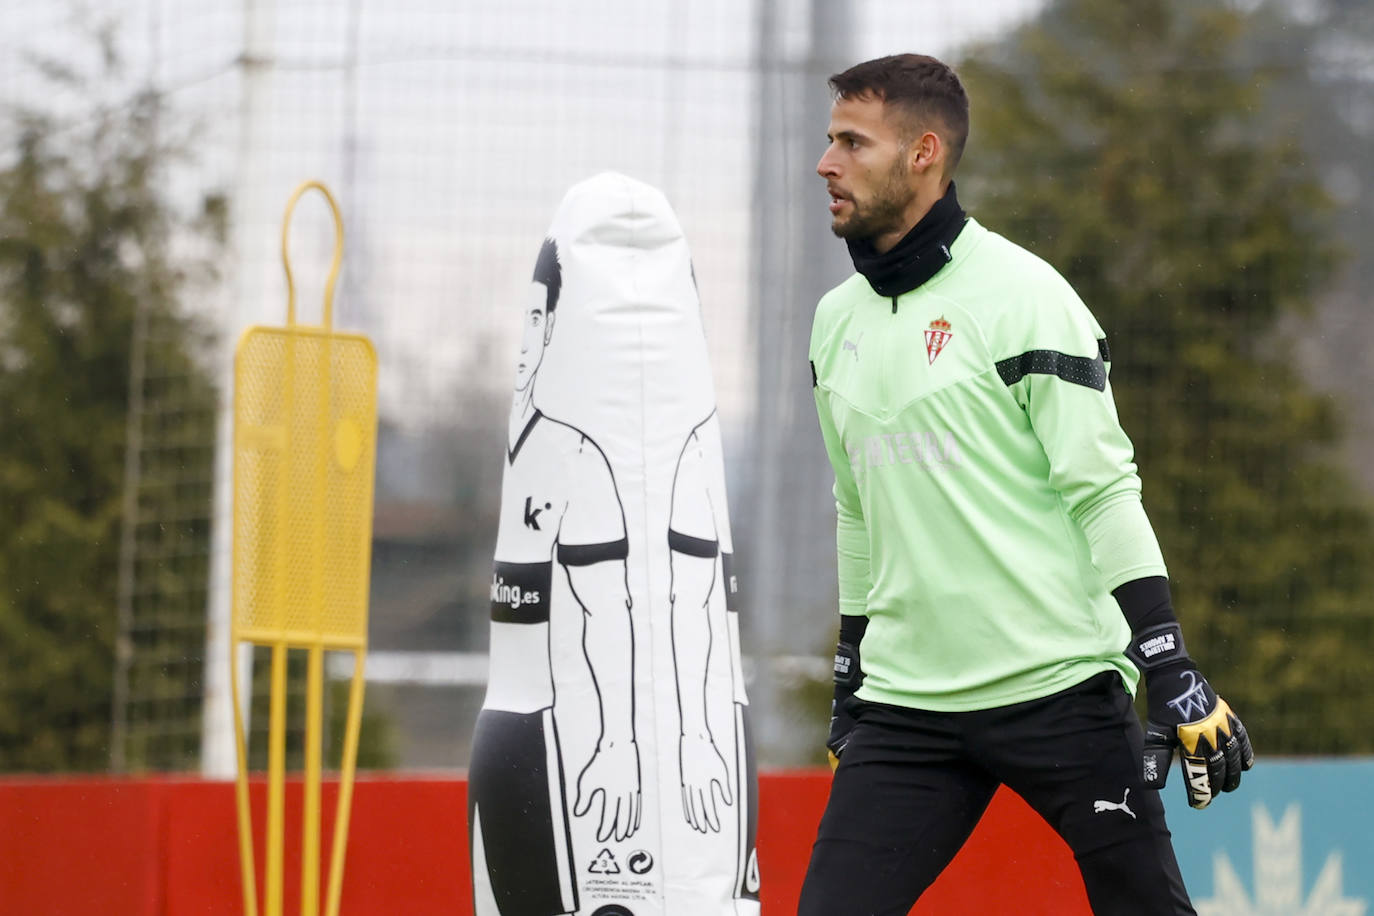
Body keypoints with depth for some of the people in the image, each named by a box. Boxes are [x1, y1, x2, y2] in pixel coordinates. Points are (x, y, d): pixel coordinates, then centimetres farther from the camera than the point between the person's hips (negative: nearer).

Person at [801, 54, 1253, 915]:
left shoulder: (1019, 293, -7)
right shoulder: (837, 320, 12)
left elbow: (1103, 488, -10)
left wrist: (1170, 665, -16)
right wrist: (852, 681, 24)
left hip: (1060, 690, -5)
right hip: (906, 707, 5)